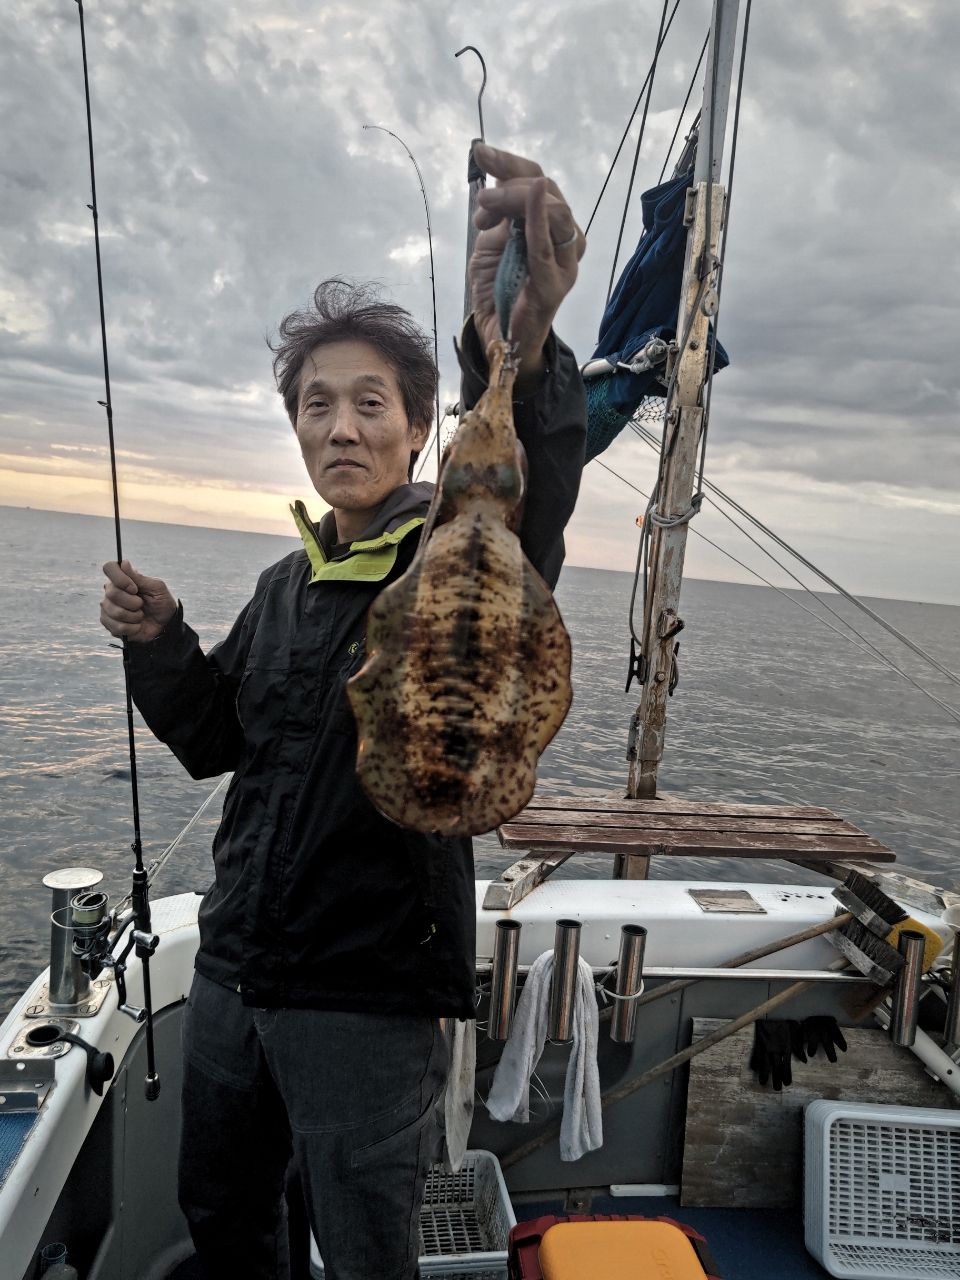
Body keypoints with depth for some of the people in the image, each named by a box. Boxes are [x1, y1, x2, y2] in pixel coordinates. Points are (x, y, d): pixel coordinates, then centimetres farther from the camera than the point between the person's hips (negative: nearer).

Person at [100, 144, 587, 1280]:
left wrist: (522, 358, -57)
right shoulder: (289, 580, 6)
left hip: (370, 995, -6)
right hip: (232, 971, 7)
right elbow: (215, 741, 11)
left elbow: (529, 504, -38)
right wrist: (160, 644, -6)